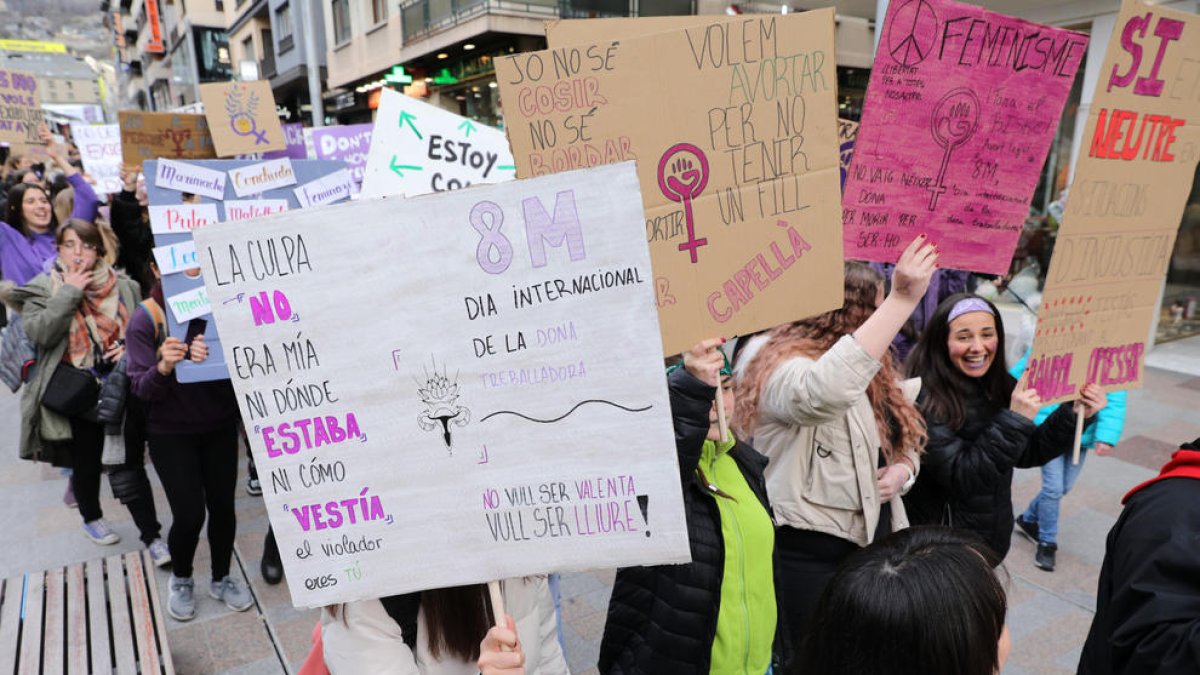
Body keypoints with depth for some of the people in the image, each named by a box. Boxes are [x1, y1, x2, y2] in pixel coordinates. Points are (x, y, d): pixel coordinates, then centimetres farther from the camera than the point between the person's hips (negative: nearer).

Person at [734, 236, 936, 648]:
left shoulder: (868, 371, 11)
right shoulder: (786, 368, -19)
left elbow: (906, 443, 19)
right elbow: (822, 393, -43)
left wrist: (901, 471, -6)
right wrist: (902, 301, -43)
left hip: (872, 546, 9)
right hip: (809, 556, -8)